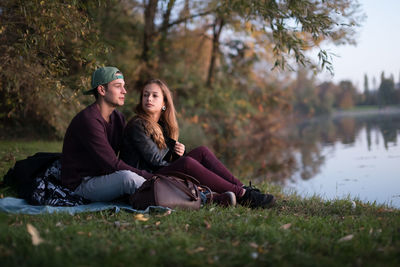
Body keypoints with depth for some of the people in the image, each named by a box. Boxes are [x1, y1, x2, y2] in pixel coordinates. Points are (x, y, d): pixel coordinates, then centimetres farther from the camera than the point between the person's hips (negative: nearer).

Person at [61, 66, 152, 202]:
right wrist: (150, 177, -23)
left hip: (102, 177, 9)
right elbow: (112, 164, -25)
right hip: (81, 185, -9)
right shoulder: (88, 120, -21)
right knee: (127, 176, -34)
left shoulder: (117, 117, 9)